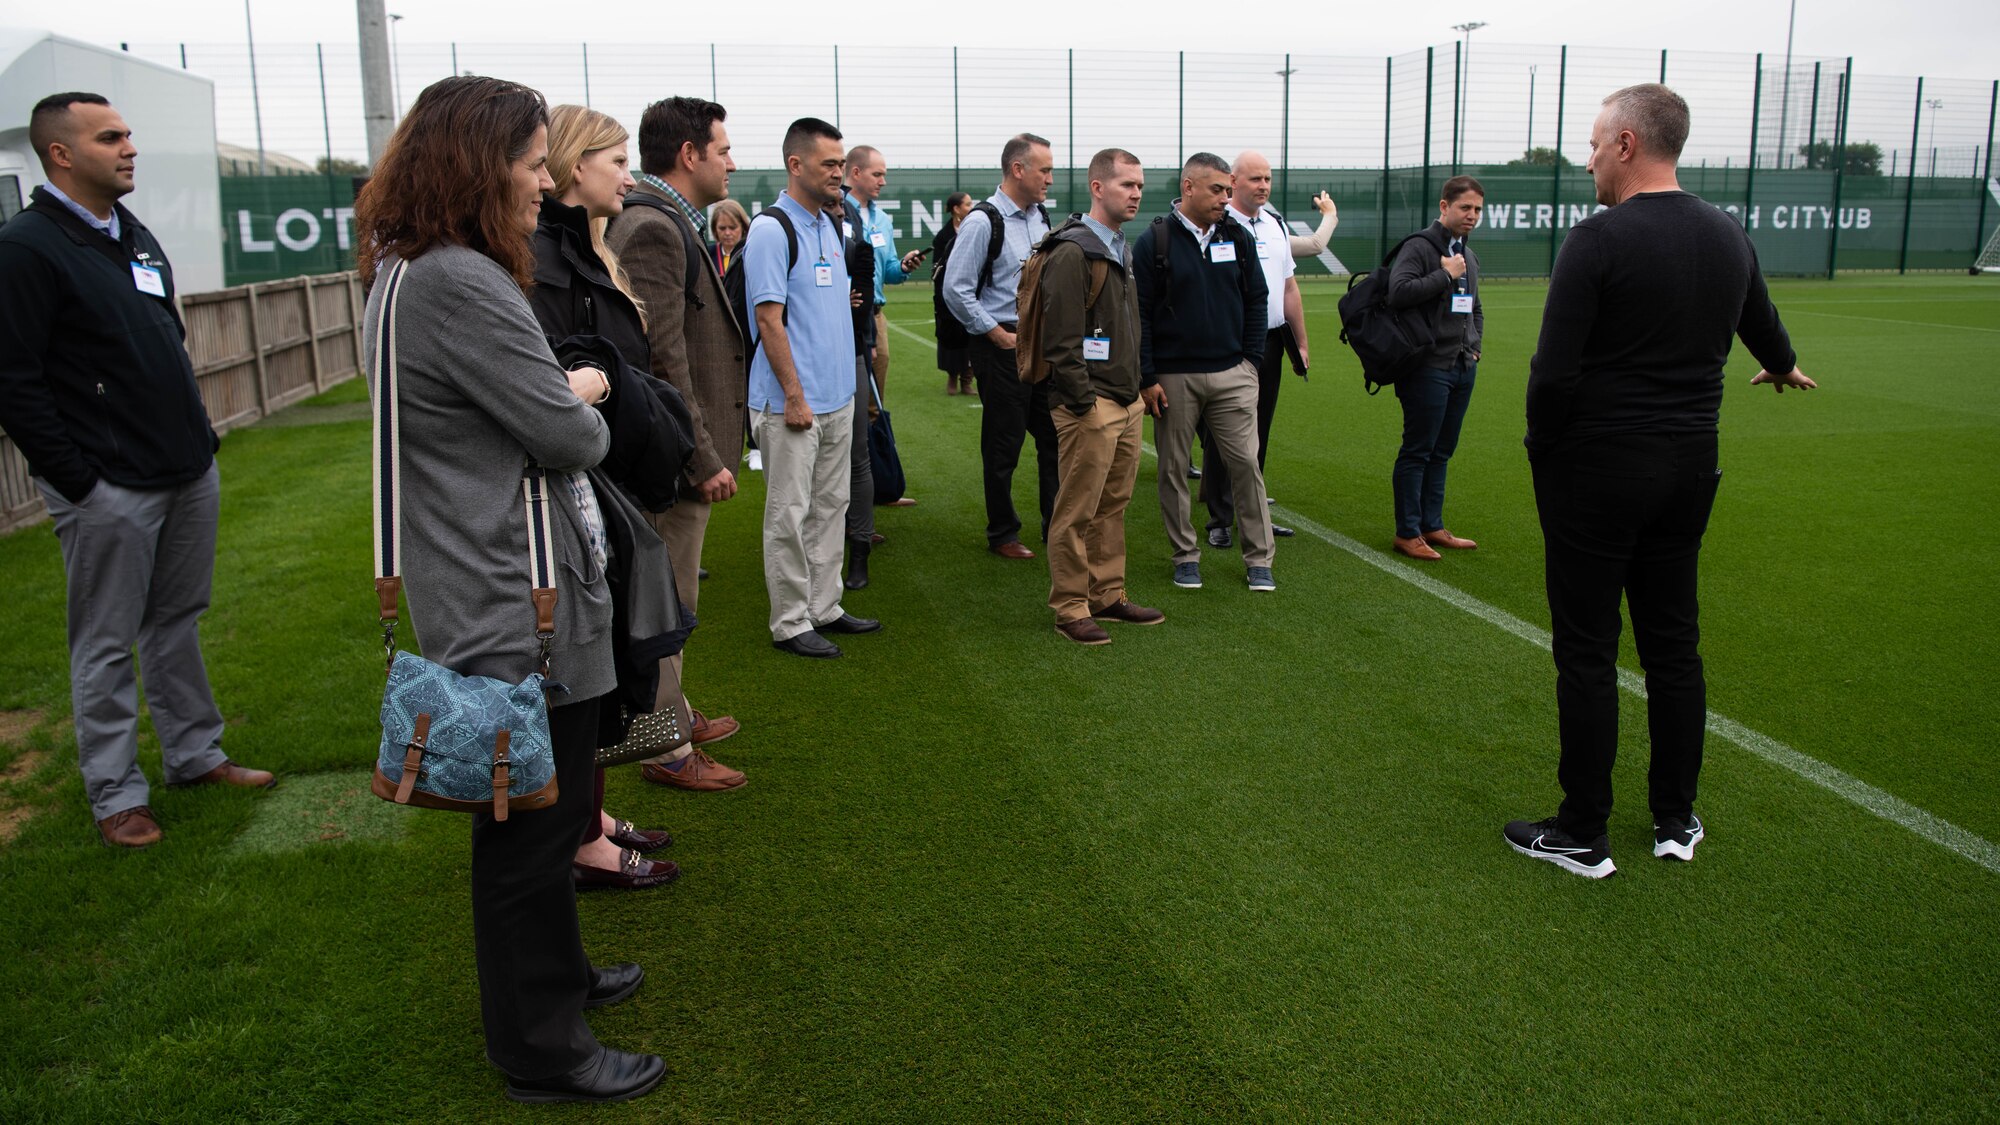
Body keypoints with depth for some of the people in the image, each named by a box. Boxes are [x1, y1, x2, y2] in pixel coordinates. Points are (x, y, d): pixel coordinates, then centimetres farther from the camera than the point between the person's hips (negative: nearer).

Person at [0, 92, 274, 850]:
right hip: (109, 489, -7)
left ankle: (195, 755, 27)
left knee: (178, 622, 16)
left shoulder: (135, 237, 15)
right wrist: (77, 478, -15)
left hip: (188, 473, 7)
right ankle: (115, 793, 13)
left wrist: (198, 437, 15)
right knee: (107, 644, 3)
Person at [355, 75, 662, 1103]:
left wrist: (561, 394, 4)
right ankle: (541, 1049, 20)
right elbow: (569, 437, -19)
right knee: (532, 824, 3)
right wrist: (583, 400, 1)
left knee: (529, 814, 23)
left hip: (485, 598, 11)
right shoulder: (462, 286, -23)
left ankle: (549, 976, 42)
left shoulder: (407, 274, 12)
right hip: (516, 607, -11)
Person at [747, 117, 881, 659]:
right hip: (791, 404, -8)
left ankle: (825, 608, 26)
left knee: (830, 507, 14)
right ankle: (790, 623, 9)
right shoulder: (772, 229, -12)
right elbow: (769, 318, -16)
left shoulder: (829, 225, 13)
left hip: (837, 399, 8)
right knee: (790, 513, 0)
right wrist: (794, 396, -18)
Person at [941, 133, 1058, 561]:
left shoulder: (1042, 217, 9)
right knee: (1003, 445, 4)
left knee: (1055, 437, 11)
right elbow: (956, 290, -14)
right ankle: (1002, 534, 18)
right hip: (1002, 347, -7)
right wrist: (998, 335, -12)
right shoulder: (983, 222, -13)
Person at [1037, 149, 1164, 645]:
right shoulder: (1073, 252, -12)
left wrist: (1137, 389, 20)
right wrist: (1084, 401, -18)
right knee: (1077, 512, -2)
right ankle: (1070, 608, 7)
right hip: (1090, 406, -9)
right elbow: (1061, 339, -18)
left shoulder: (1121, 249, 17)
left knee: (1113, 506, 15)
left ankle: (1108, 596, 26)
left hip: (1128, 404, 9)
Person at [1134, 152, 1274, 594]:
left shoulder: (1238, 238, 7)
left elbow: (1257, 301, 14)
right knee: (1174, 468, 6)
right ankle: (1185, 555, 20)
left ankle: (1259, 558, 9)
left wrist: (1251, 359, 6)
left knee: (1246, 462, 0)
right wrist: (1147, 378, -7)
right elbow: (1138, 313, -4)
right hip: (1174, 378, -2)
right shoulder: (1154, 242, -4)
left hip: (1232, 375, 2)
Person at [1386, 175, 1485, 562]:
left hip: (1463, 369, 8)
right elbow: (1398, 292, -26)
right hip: (1429, 368, -8)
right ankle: (1407, 533, 5)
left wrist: (1474, 346, 18)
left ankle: (1432, 526, 21)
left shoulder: (1469, 256, 18)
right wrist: (1446, 275, -19)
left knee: (1442, 452, 13)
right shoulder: (1419, 247, -9)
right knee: (1417, 451, -2)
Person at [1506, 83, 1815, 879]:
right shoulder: (1729, 238, 7)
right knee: (1674, 644, 15)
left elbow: (1553, 372, -20)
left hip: (1596, 472, -6)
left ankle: (1582, 836, 11)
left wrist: (1544, 447, -2)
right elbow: (1763, 329, 26)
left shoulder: (1599, 240, -16)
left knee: (1587, 651, 2)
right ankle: (1676, 821, 26)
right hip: (1688, 470, 7)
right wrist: (1782, 367, 49)